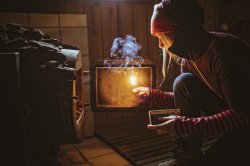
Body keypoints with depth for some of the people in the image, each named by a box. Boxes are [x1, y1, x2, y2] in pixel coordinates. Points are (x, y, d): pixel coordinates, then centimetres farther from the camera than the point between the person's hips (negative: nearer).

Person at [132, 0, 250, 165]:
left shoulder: (223, 49, -29)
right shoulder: (188, 56, -5)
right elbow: (184, 97, 7)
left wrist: (184, 125, -32)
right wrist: (152, 95, -5)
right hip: (231, 113, 7)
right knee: (184, 82, -13)